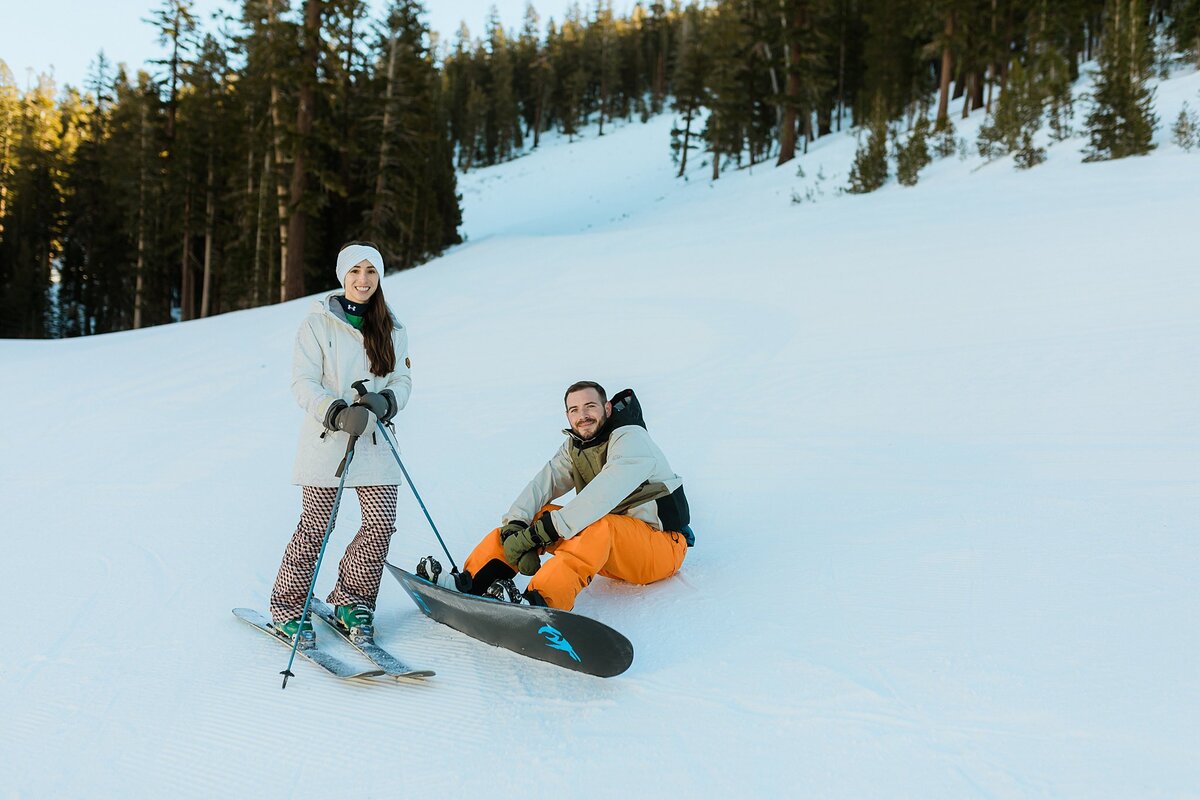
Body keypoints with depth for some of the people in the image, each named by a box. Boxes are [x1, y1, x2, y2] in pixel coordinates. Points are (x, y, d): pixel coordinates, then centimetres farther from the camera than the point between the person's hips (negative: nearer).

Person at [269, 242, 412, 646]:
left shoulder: (392, 329, 11)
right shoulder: (319, 323, -2)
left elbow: (403, 380, 10)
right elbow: (303, 382, -7)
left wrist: (384, 401, -13)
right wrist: (337, 413, -22)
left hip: (375, 443, 4)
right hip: (326, 439, -4)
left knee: (381, 524, -2)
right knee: (316, 526, -1)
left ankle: (351, 601, 18)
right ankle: (286, 609, 16)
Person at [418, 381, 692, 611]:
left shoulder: (631, 438, -14)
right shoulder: (574, 447, 10)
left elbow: (605, 493, -30)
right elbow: (544, 482, -7)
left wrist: (546, 529, -36)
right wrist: (515, 524, -26)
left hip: (662, 543, -7)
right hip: (608, 550, 7)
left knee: (597, 526, -37)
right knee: (534, 514, -6)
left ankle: (536, 603, -56)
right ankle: (470, 584, -20)